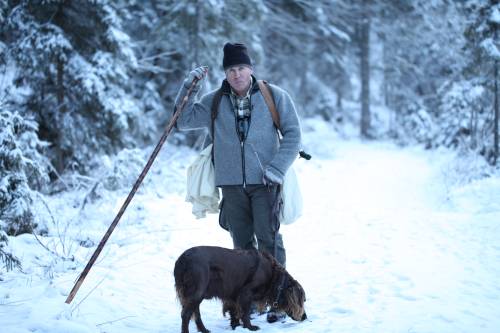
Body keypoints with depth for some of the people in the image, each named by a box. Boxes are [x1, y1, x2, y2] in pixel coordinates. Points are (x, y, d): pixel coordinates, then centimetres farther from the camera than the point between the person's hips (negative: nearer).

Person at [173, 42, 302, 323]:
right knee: (242, 244, 9)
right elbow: (184, 120, 10)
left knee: (268, 239, -8)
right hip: (231, 184, 3)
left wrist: (276, 169, -7)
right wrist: (189, 88, -2)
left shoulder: (274, 96, 1)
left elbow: (293, 134, 2)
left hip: (264, 183, -3)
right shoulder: (215, 102, 9)